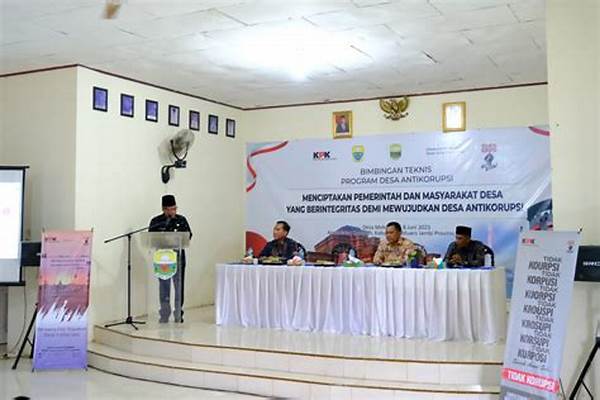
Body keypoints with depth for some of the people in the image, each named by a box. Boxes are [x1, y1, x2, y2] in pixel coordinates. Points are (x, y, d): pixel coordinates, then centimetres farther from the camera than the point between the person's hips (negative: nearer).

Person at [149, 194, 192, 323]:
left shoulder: (181, 219, 6)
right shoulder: (156, 221, 1)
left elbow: (189, 235, 5)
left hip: (179, 257, 1)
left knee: (179, 286, 2)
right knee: (164, 287, 5)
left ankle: (179, 313, 12)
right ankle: (164, 315, 14)